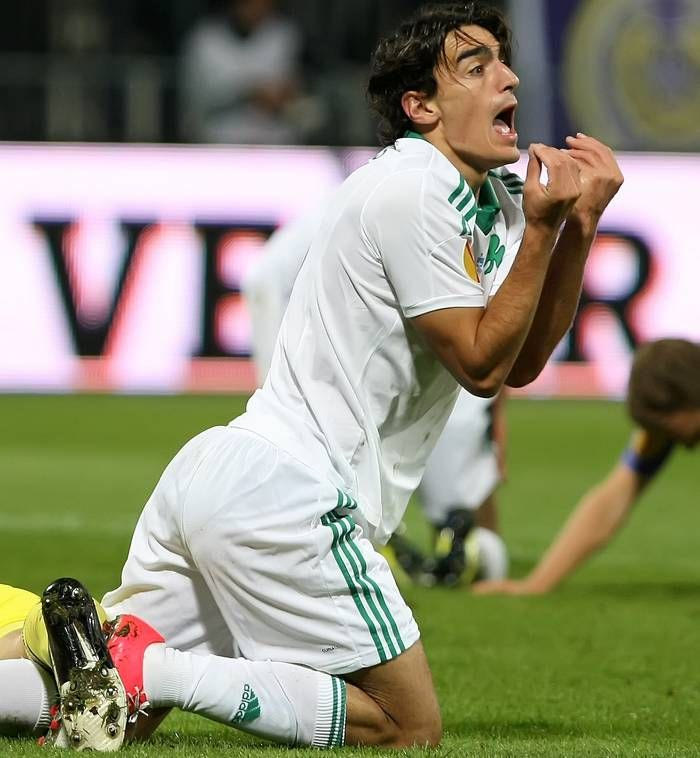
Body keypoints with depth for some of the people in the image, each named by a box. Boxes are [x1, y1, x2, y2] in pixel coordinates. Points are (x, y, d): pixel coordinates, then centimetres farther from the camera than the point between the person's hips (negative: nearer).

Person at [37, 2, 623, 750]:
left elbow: (523, 363, 16)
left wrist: (579, 225, 7)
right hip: (285, 499, -10)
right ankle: (151, 672, -16)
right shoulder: (412, 192, -11)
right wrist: (540, 229, -10)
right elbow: (481, 363, -9)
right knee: (411, 730, -5)